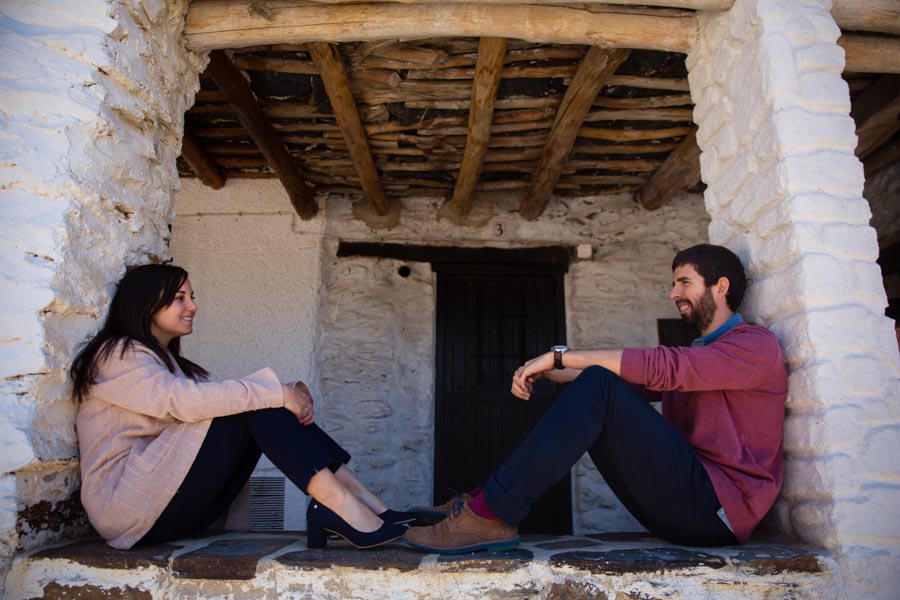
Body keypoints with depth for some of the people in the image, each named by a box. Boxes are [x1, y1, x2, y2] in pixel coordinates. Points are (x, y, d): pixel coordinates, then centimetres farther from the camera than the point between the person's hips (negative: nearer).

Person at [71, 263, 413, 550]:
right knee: (254, 402, -21)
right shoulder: (118, 355, -6)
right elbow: (184, 401, -25)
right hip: (130, 508, -8)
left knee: (254, 399, -8)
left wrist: (291, 396, -11)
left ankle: (363, 500, -20)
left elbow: (208, 400, 7)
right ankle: (339, 505, -32)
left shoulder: (165, 359, 23)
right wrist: (276, 393, -25)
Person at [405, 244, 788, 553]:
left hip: (717, 508, -8)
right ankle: (486, 502, -7)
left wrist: (560, 356, -20)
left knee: (598, 387, -23)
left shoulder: (755, 345, -3)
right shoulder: (696, 353, 26)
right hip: (682, 508, 8)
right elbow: (630, 383, 13)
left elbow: (660, 368, -20)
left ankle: (492, 515, -26)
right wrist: (546, 372, -2)